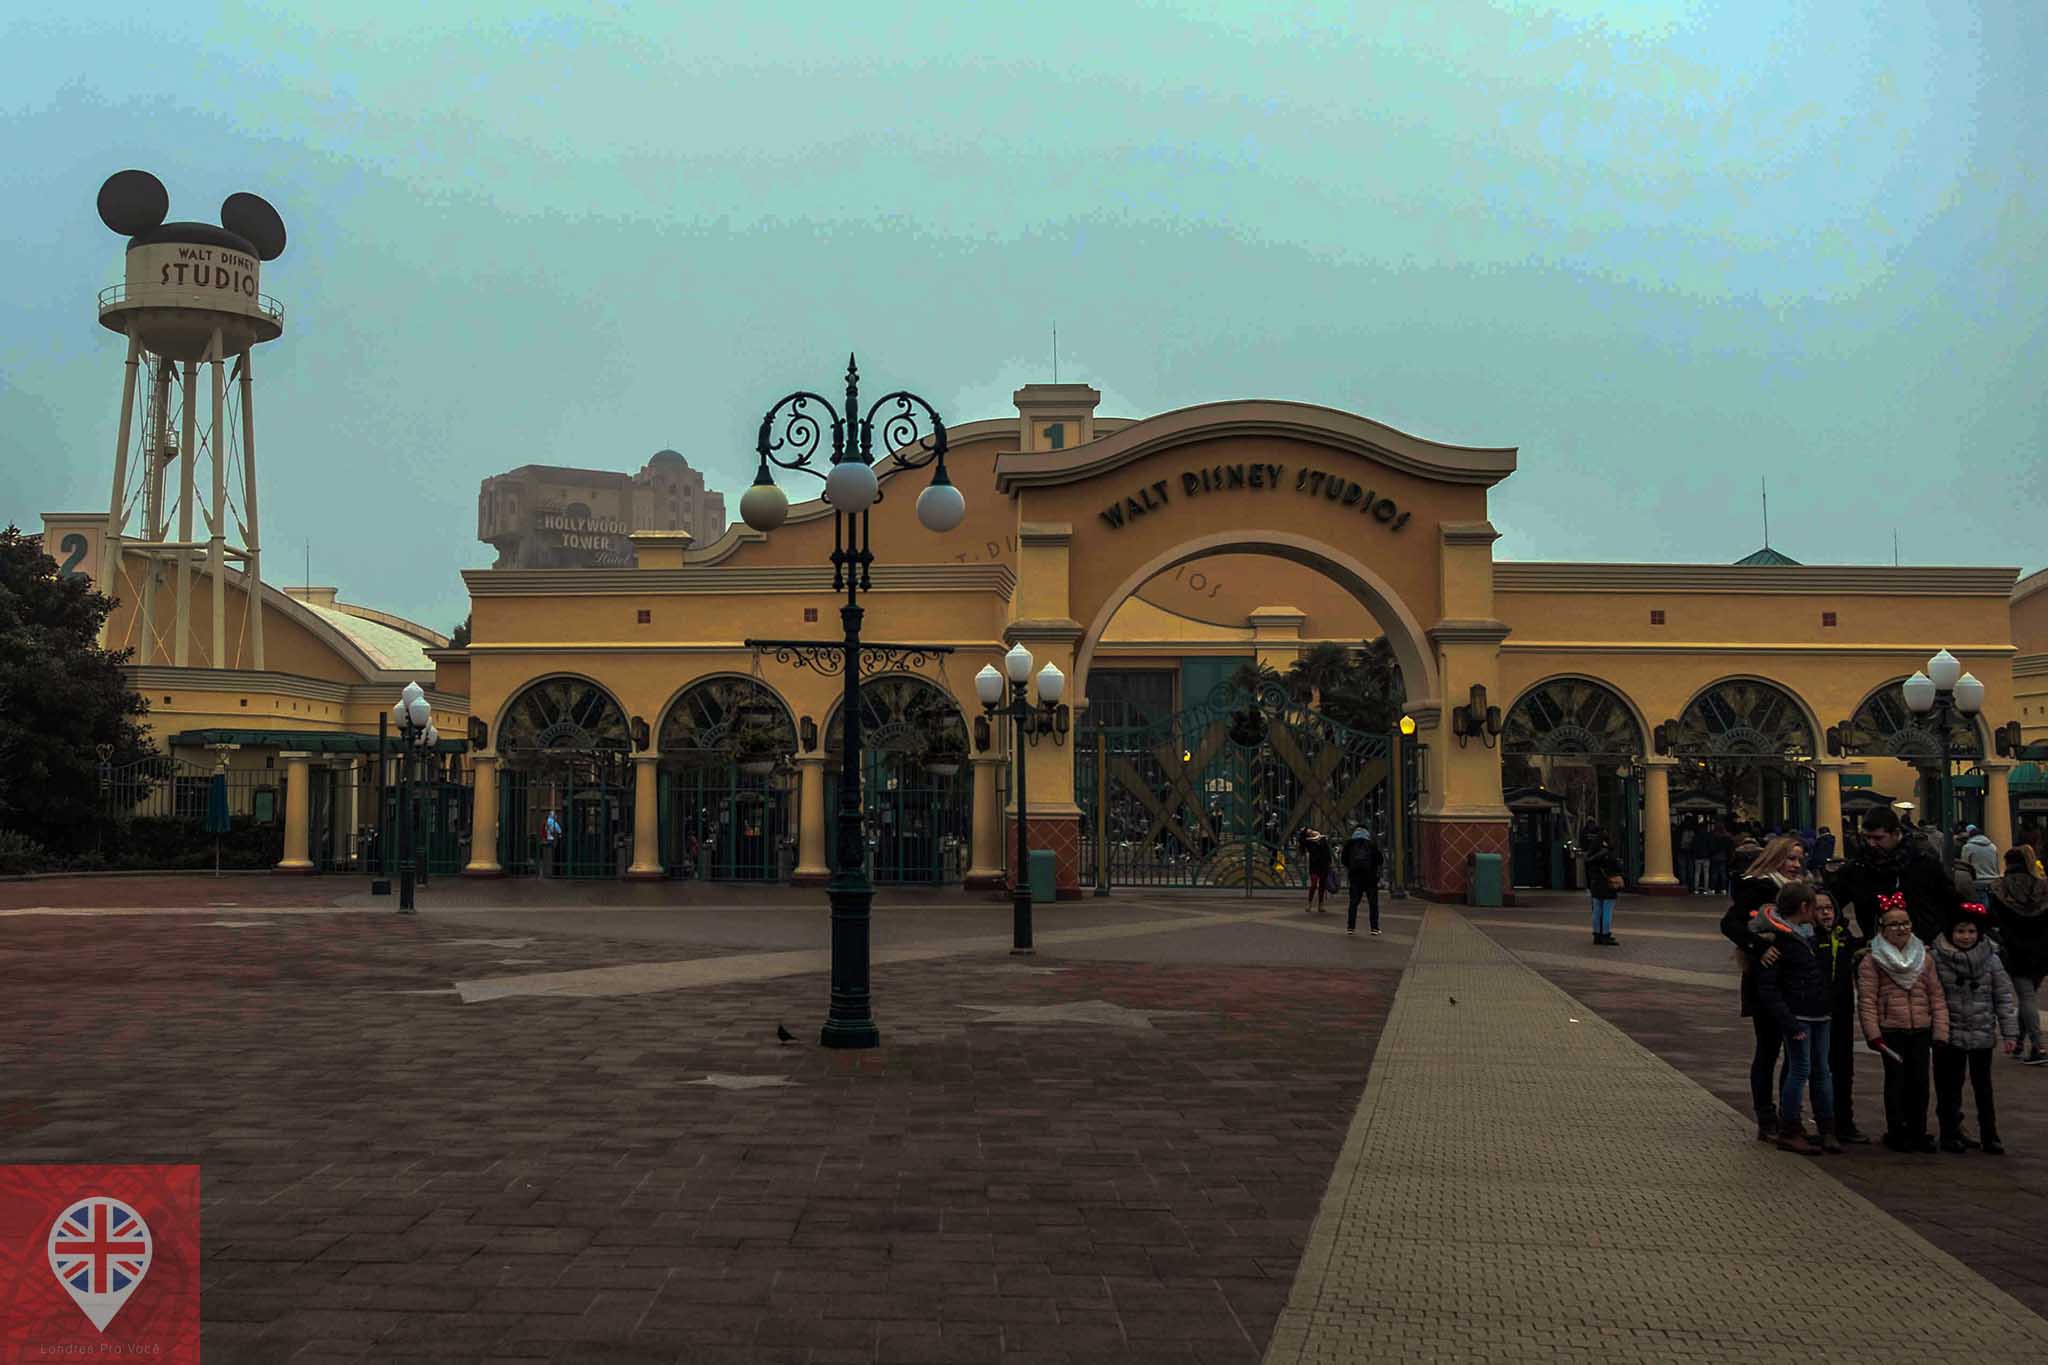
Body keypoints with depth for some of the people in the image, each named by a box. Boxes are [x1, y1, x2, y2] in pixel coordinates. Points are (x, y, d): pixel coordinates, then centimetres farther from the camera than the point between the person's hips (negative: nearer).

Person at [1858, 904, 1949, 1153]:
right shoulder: (1872, 961, -2)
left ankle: (1918, 1132, 18)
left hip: (1921, 1031, 3)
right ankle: (1897, 1133, 13)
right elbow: (1867, 1000, -6)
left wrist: (1940, 1030, 2)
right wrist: (1872, 1032, -12)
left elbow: (1937, 997, 10)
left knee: (1919, 1081, 5)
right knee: (1896, 1081, 0)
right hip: (1891, 1032, -3)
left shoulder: (1923, 958, 11)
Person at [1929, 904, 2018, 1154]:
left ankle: (1989, 1136, 17)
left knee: (1984, 1088, 8)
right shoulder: (1936, 958, -5)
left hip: (1983, 1036, 2)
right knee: (1950, 1088, 5)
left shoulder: (1990, 959, 1)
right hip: (1949, 1037, -2)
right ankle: (1951, 1134, 16)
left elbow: (2004, 997, 3)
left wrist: (2009, 1032, -1)